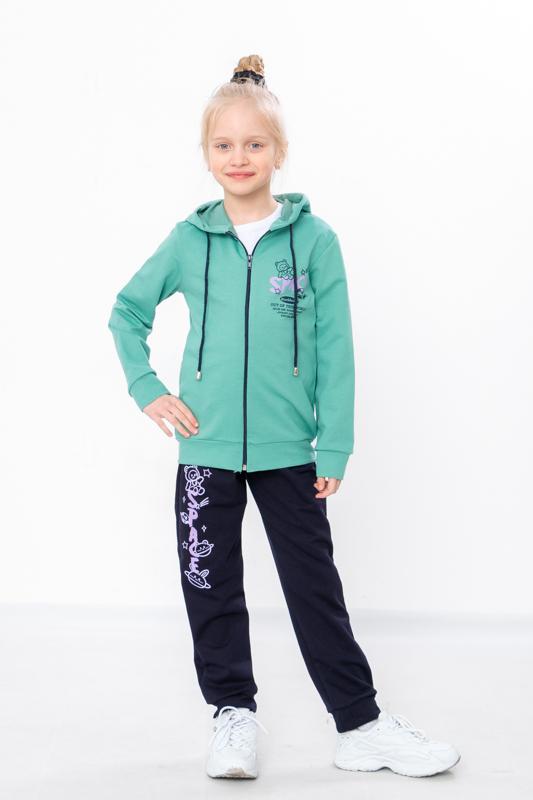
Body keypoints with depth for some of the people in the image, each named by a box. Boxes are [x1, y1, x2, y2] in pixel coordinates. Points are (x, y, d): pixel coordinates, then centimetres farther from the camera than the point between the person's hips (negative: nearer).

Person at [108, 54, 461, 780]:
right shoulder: (189, 241, 0)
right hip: (206, 449, 2)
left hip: (289, 451, -2)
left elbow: (335, 349, -3)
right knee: (210, 587, 10)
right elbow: (128, 312, 13)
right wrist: (147, 388, 2)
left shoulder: (314, 239, -4)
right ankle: (233, 713, 26)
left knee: (316, 589, 6)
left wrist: (335, 446, -6)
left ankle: (361, 725, 17)